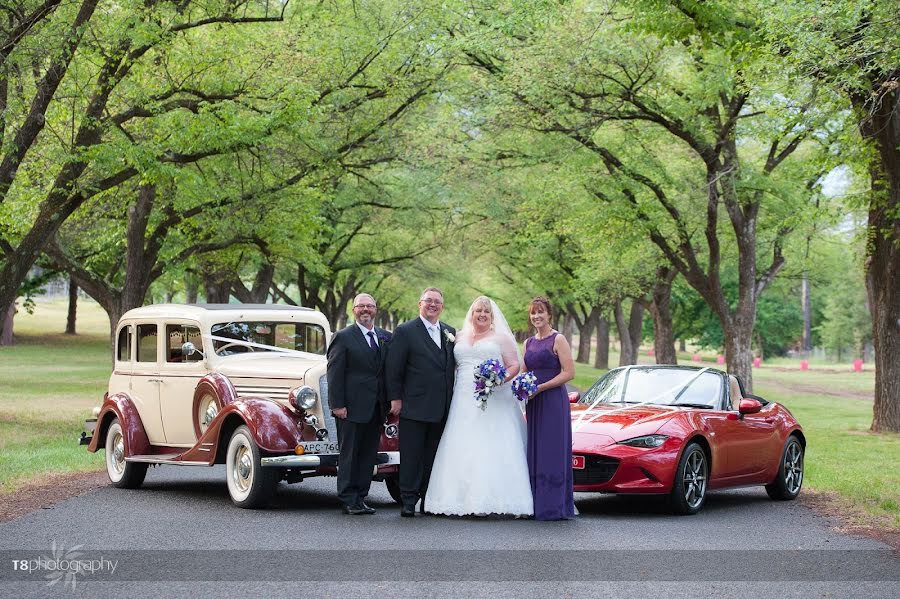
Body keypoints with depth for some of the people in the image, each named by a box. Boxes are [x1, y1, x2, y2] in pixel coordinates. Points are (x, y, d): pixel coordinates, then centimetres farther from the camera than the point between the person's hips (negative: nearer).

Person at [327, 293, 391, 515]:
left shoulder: (386, 338, 13)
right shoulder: (343, 337, -3)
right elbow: (334, 372, -7)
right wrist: (337, 405, -13)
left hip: (376, 409, 5)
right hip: (352, 407, -5)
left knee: (368, 455, 7)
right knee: (349, 455, -1)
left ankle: (360, 499, 13)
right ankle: (349, 501, 3)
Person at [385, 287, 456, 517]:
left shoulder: (450, 332, 14)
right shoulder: (405, 332, -2)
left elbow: (453, 366, 17)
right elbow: (394, 368, -4)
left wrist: (451, 401, 11)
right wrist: (396, 398, -8)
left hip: (441, 409, 5)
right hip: (414, 406, -5)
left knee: (433, 456, 9)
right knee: (411, 455, -2)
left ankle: (429, 500, 15)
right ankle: (408, 501, 2)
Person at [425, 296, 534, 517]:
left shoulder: (501, 338, 9)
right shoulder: (460, 338, 19)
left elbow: (514, 365, 3)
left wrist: (502, 378, -16)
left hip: (494, 401, -3)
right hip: (464, 403, 4)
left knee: (492, 450, -11)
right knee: (463, 449, -4)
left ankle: (490, 500, -13)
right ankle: (465, 499, -5)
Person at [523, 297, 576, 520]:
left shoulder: (558, 340, -5)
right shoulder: (528, 343, 16)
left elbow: (569, 373, -12)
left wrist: (540, 387, -17)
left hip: (553, 401, -7)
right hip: (533, 404, 7)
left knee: (552, 451, -8)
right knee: (534, 452, 6)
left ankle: (554, 506, -7)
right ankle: (537, 505, 9)